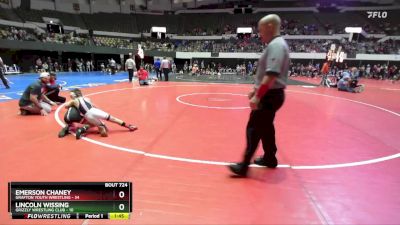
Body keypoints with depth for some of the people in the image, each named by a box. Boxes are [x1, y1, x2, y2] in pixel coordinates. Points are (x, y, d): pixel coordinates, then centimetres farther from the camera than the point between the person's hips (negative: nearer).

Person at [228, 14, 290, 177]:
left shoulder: (276, 45, -18)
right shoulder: (275, 45, 15)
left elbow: (271, 75, -28)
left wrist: (258, 96, -27)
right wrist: (256, 90, 20)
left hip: (270, 96, -10)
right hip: (270, 94, 10)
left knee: (254, 129, -8)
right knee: (265, 127, 19)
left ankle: (244, 166, -3)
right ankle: (270, 158, 32)